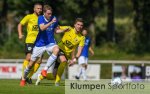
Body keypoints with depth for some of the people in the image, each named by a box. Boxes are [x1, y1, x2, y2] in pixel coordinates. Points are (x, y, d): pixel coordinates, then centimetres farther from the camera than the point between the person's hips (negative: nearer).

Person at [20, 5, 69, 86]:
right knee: (31, 63, 2)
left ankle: (45, 70, -28)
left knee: (56, 49, -34)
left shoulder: (54, 18, -2)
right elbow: (42, 28, -31)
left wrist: (64, 30, -5)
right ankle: (23, 79, 28)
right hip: (40, 43, -2)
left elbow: (56, 30, 12)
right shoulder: (41, 18, -12)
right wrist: (51, 22, -42)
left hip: (50, 42, 2)